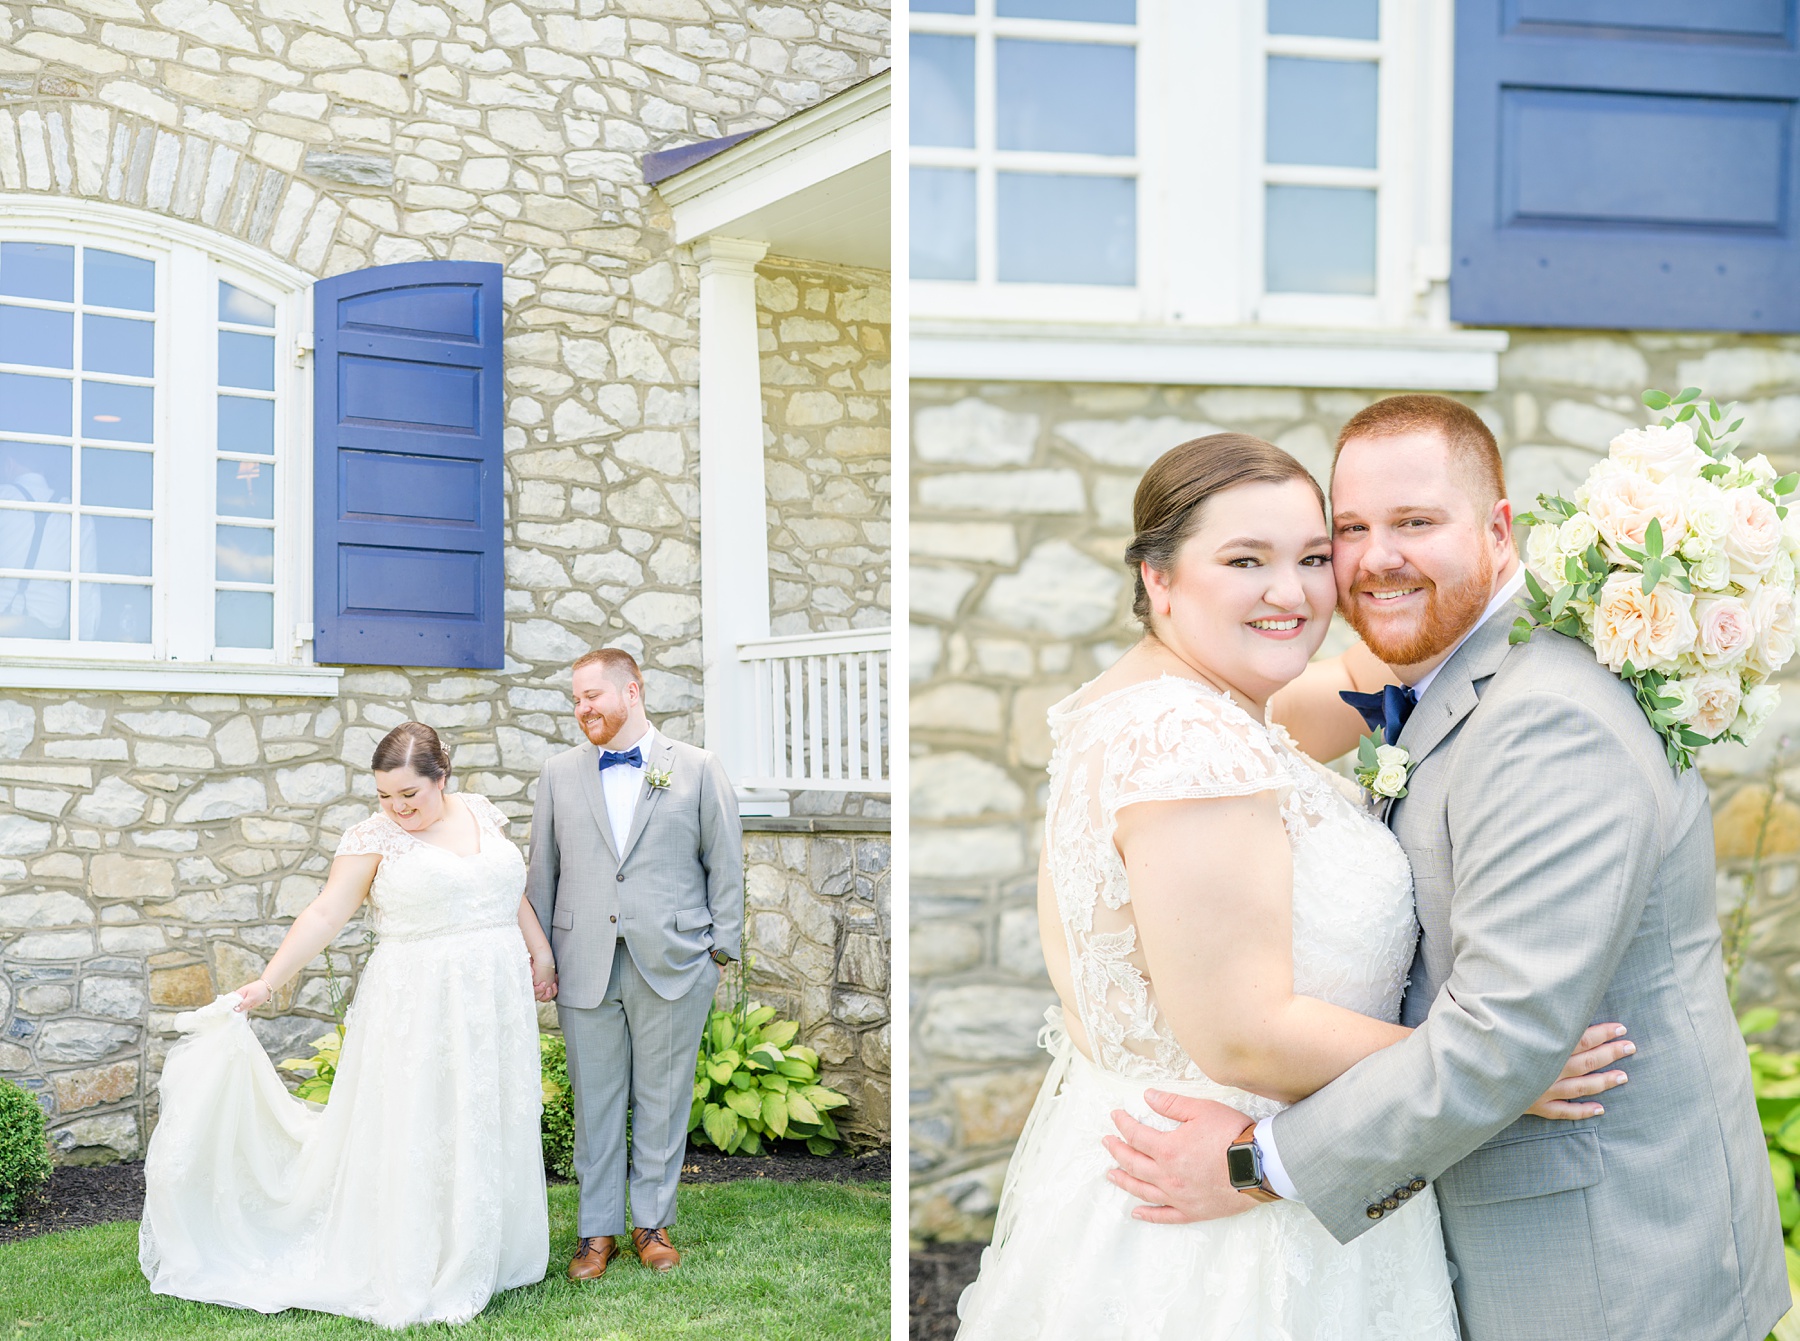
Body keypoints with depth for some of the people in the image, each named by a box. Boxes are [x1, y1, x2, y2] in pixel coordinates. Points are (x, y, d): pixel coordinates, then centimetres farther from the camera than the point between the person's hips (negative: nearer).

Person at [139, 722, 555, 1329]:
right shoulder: (374, 836, -6)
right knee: (414, 1129, -2)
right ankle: (415, 1276, 5)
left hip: (497, 1001, 4)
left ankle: (487, 1256, 20)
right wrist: (265, 983, -13)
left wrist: (540, 950, 17)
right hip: (418, 1008, -4)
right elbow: (325, 915, -8)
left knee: (490, 1128, 9)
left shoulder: (481, 812, 6)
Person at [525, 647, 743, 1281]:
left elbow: (725, 865, 3)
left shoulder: (697, 769, 2)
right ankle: (598, 1230, 19)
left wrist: (721, 951, 0)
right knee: (594, 1101, 7)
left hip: (672, 966, -2)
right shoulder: (559, 774, 9)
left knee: (662, 1100, 7)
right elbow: (543, 871, 11)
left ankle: (653, 1222, 22)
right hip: (585, 967, 2)